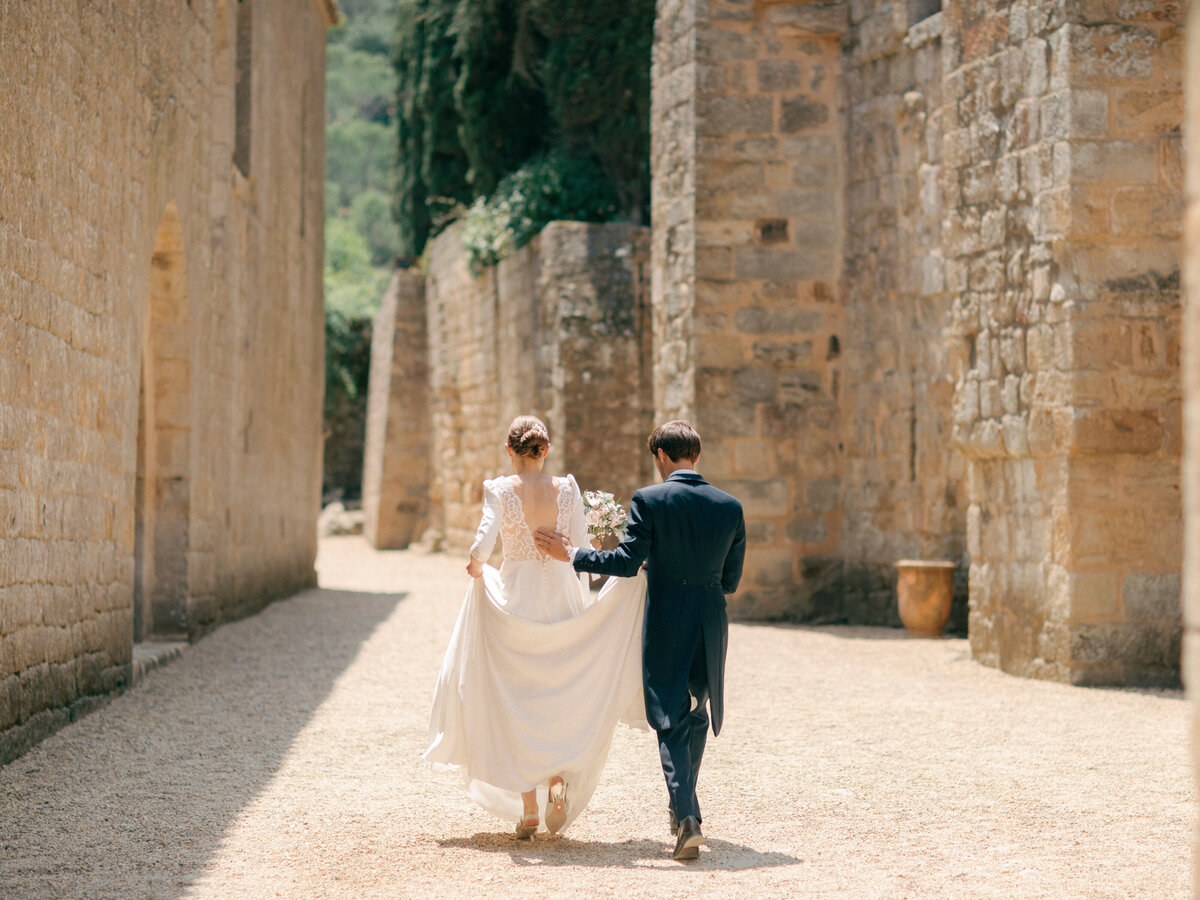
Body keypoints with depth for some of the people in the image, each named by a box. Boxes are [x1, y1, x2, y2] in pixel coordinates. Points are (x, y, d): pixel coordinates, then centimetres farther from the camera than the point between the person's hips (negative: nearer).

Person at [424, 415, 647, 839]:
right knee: (561, 698, 17)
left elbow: (485, 539, -19)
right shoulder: (566, 489, -3)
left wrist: (475, 565, 1)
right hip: (561, 599, 1)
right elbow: (582, 549, -5)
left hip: (514, 599, -1)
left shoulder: (499, 489, -7)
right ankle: (559, 776, -9)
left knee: (517, 705, 9)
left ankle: (527, 811, 8)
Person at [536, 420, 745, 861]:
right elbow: (731, 580, 8)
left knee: (672, 724, 1)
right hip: (712, 626, 4)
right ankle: (682, 806, 34)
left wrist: (572, 554, -1)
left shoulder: (649, 500, -9)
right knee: (696, 716, 21)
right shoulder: (730, 507, 3)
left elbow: (627, 562, -13)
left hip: (666, 625, -3)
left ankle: (688, 818, -14)